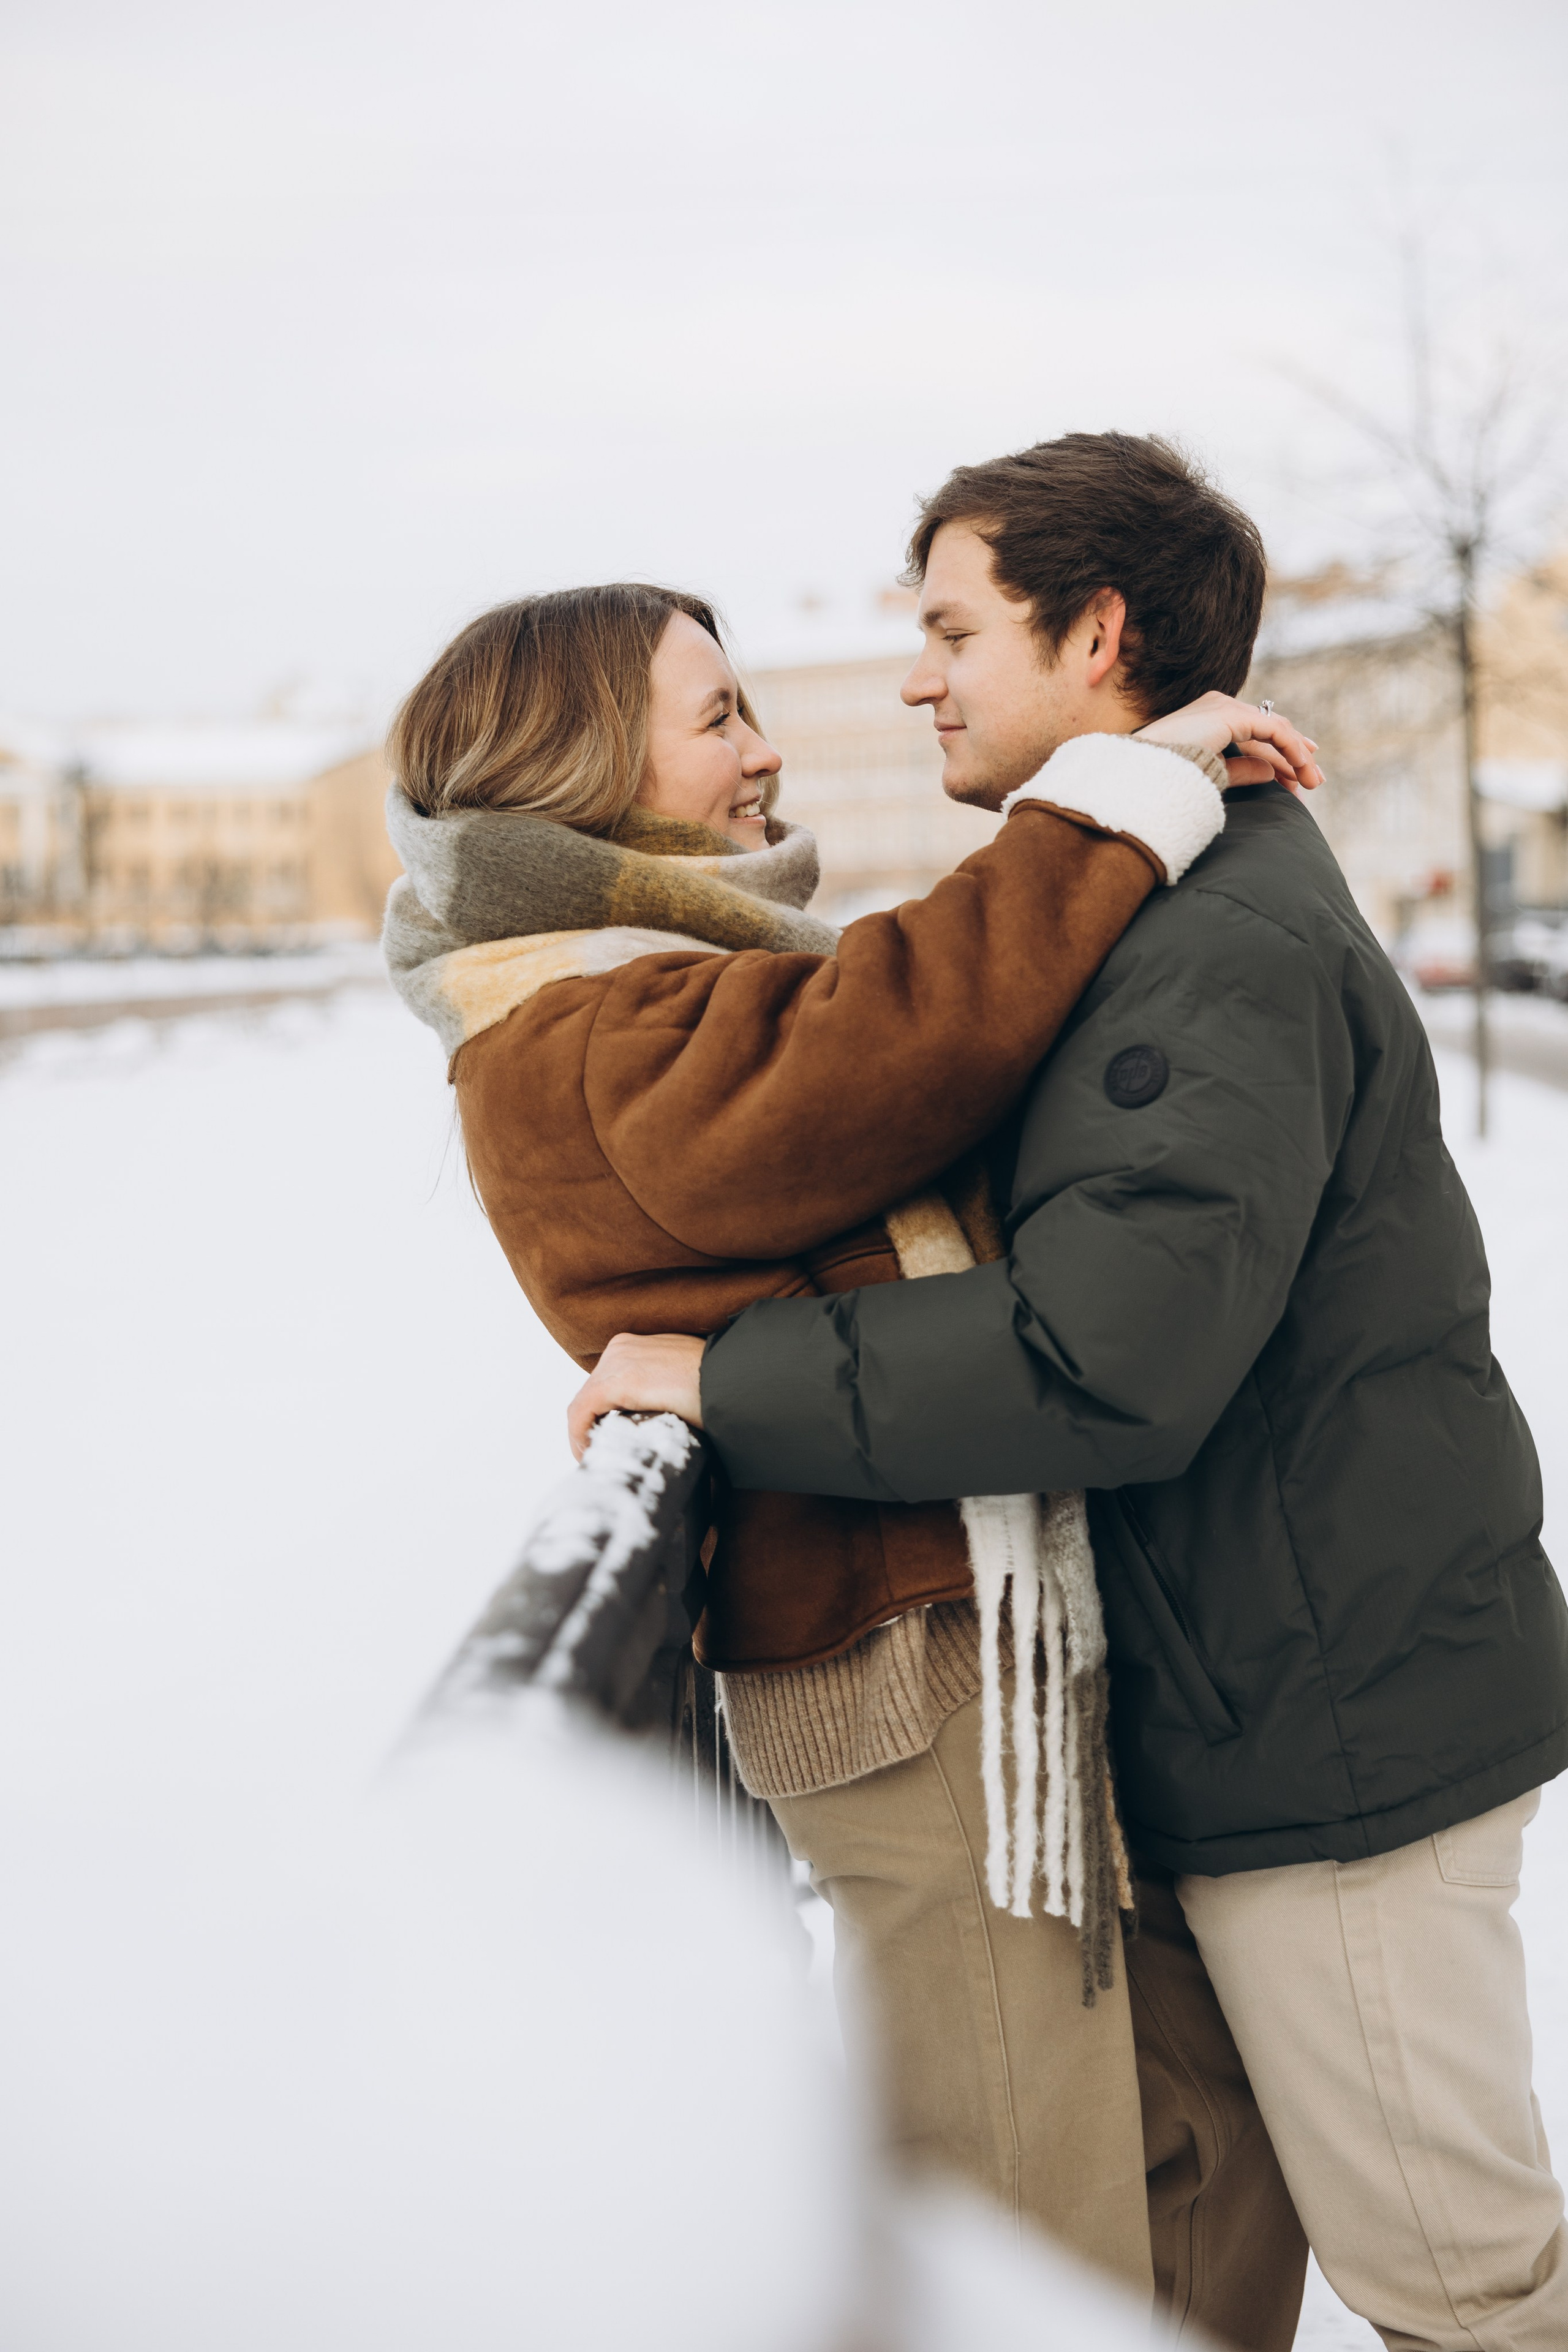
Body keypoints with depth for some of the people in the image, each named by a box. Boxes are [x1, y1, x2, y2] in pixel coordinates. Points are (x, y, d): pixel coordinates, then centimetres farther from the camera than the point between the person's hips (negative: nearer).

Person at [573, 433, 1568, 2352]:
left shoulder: (1224, 951, -22)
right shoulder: (1162, 909, 13)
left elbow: (1106, 1358, -32)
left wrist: (725, 1381, -23)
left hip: (1332, 1713, -10)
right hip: (1283, 1686, 10)